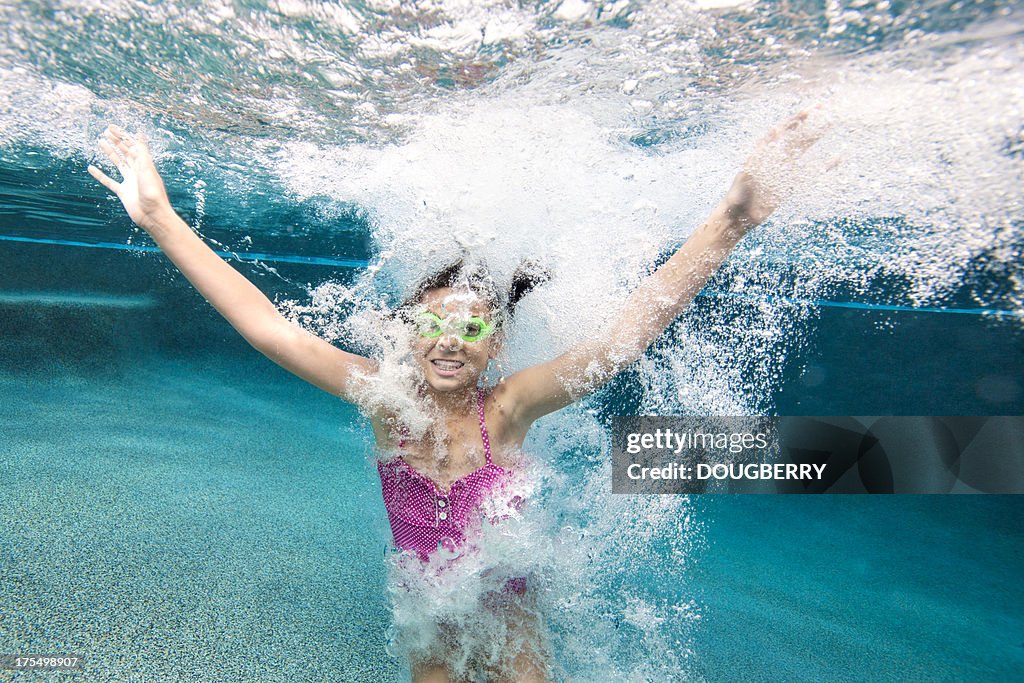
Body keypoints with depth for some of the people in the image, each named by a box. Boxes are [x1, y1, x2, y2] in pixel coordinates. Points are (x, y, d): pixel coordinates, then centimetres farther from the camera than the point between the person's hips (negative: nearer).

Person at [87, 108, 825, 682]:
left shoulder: (508, 408, -26)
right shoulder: (387, 398, -21)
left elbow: (624, 337, -36)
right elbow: (269, 327, -23)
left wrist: (731, 222, -44)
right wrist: (162, 220, -25)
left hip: (504, 607, -1)